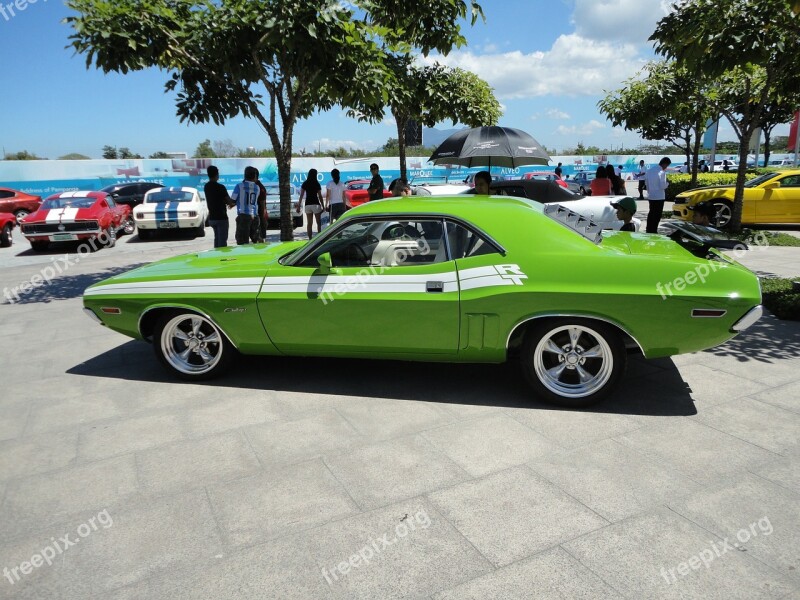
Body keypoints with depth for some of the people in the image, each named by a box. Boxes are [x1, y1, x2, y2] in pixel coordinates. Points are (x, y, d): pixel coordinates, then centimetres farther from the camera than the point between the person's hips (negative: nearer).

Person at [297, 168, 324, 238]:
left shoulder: (305, 184, 3)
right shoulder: (317, 184, -5)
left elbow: (301, 195, 1)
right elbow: (320, 196, -5)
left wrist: (299, 205, 5)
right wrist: (322, 206, 2)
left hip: (307, 204, 3)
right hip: (315, 204, -3)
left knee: (309, 223, 8)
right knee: (319, 223, 7)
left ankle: (310, 238, 5)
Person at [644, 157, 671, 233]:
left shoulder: (650, 170, 4)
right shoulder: (662, 172, -17)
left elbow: (646, 183, 11)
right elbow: (663, 186, -18)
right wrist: (667, 182, 1)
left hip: (650, 196, 7)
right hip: (659, 197, -7)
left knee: (651, 213, 17)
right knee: (657, 215, 2)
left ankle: (649, 230, 23)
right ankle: (653, 231, 4)